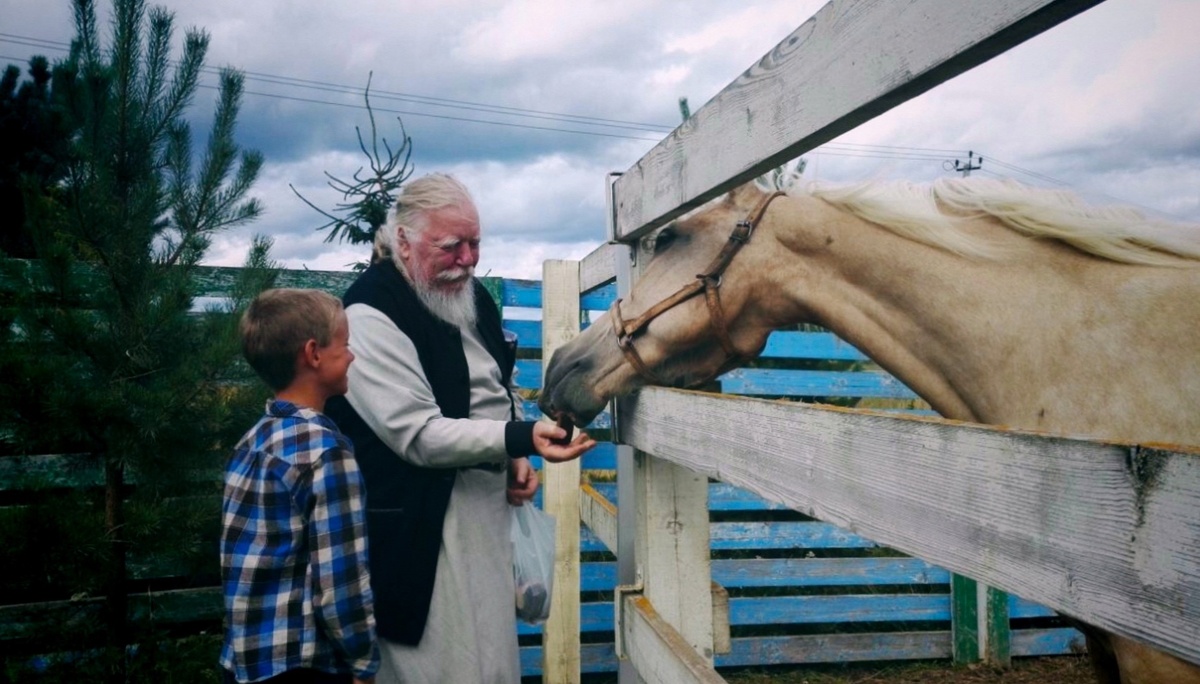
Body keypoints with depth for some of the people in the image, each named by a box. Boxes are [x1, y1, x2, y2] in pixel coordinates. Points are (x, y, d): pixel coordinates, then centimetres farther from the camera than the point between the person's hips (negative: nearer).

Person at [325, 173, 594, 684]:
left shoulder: (473, 297, 8)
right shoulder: (372, 314, -18)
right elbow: (418, 435, -24)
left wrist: (516, 461, 4)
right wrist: (521, 438, -32)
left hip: (489, 511, 8)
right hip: (420, 529, -8)